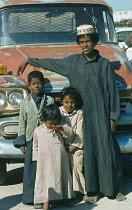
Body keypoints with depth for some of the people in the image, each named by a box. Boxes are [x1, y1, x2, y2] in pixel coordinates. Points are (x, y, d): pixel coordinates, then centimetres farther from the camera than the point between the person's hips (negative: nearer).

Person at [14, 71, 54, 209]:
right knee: (31, 168, 2)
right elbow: (22, 123, 8)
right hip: (31, 139, 1)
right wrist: (22, 142, 3)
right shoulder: (25, 102, 8)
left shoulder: (50, 100, 6)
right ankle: (31, 196, 9)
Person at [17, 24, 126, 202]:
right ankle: (93, 190, 14)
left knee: (108, 149, 0)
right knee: (89, 151, 4)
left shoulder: (105, 64, 2)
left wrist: (113, 117, -2)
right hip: (83, 114, 2)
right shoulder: (73, 61, 8)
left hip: (102, 114, -1)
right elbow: (51, 63, 21)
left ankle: (115, 189, 12)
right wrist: (29, 61, 24)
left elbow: (112, 91, 1)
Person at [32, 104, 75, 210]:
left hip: (59, 159, 1)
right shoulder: (38, 130, 6)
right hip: (44, 161, -1)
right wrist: (36, 158, 13)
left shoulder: (59, 129, 6)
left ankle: (63, 197, 21)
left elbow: (71, 133, -3)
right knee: (46, 179, -4)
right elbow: (35, 146, 15)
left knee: (60, 177, 9)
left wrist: (61, 128, -18)